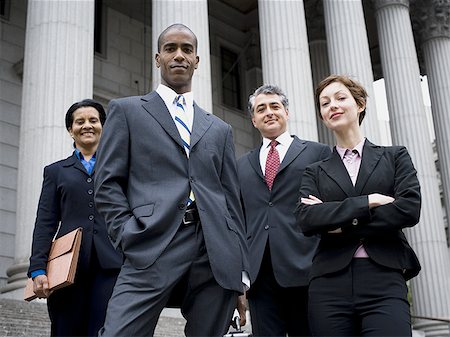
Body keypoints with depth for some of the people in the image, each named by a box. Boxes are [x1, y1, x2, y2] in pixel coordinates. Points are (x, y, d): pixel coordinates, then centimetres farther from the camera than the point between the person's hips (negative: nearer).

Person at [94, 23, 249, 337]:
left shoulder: (220, 129, 22)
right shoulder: (127, 110, 14)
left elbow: (232, 199, 18)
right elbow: (108, 183, 6)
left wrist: (242, 274, 11)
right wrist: (129, 237, -8)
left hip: (215, 255, 3)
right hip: (151, 251, -3)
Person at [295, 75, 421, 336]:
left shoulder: (395, 157, 13)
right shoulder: (315, 172, 15)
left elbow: (409, 209, -3)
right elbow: (306, 220, -2)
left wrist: (339, 222, -3)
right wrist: (368, 202, -9)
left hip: (384, 283, -1)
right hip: (329, 285, 2)